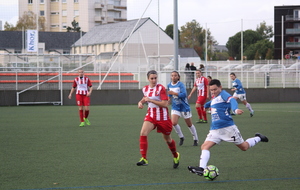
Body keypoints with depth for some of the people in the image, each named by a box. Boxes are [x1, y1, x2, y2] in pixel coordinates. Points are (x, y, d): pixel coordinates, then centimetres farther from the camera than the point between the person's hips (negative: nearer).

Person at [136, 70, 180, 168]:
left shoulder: (161, 88, -14)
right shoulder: (145, 89, 3)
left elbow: (165, 104, -21)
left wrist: (150, 100, -24)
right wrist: (141, 102, 5)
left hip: (163, 117, -4)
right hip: (151, 115, 4)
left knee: (167, 139, 13)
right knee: (143, 133, -23)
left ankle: (176, 156, 42)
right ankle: (144, 159, -22)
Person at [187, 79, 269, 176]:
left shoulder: (223, 94, -9)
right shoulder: (214, 98, 15)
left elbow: (232, 100, -30)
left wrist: (236, 109, -49)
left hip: (228, 127, -7)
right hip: (215, 130, 7)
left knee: (244, 147, 6)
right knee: (204, 146, -14)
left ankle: (258, 138, 33)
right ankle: (201, 168, -25)